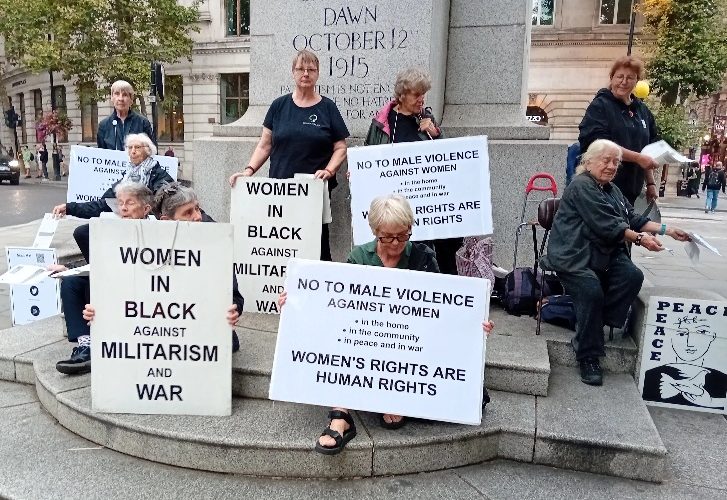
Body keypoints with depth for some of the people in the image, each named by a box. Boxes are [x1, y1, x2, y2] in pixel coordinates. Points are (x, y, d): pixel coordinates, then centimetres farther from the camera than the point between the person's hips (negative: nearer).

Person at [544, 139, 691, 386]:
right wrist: (640, 239, -11)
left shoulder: (612, 190, 22)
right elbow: (606, 225, -16)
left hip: (603, 254, 9)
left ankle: (597, 321, -8)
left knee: (633, 276, -18)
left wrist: (667, 230, 9)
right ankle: (588, 357, -15)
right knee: (592, 291, -28)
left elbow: (633, 219, 18)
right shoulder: (581, 186, -9)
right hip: (573, 255, -8)